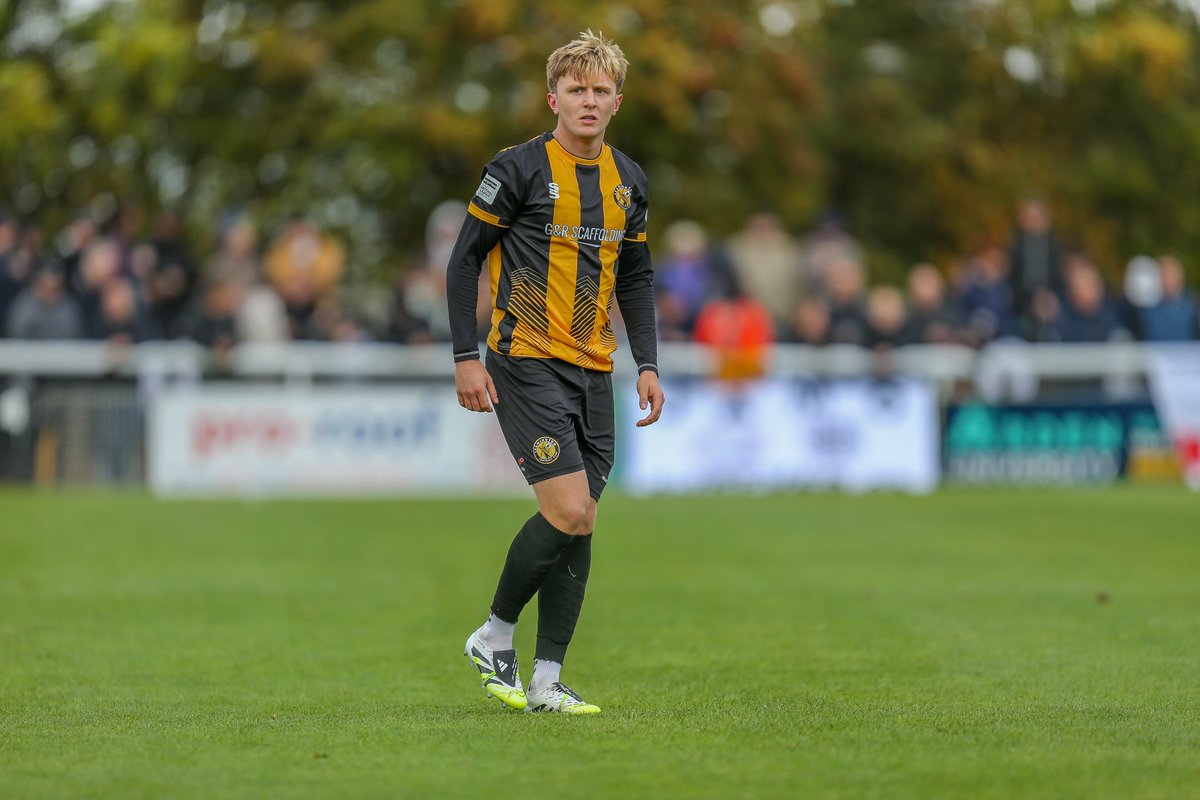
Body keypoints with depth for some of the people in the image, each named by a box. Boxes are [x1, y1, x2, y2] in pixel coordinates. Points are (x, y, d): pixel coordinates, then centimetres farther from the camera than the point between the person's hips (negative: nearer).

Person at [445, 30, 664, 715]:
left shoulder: (629, 181, 11)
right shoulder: (520, 169, -8)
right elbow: (464, 259, -4)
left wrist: (648, 364, 12)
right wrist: (466, 358, -9)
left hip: (594, 372, 6)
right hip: (527, 364, -6)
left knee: (580, 524, 3)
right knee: (569, 510, -16)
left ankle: (547, 682, 8)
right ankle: (495, 636, 5)